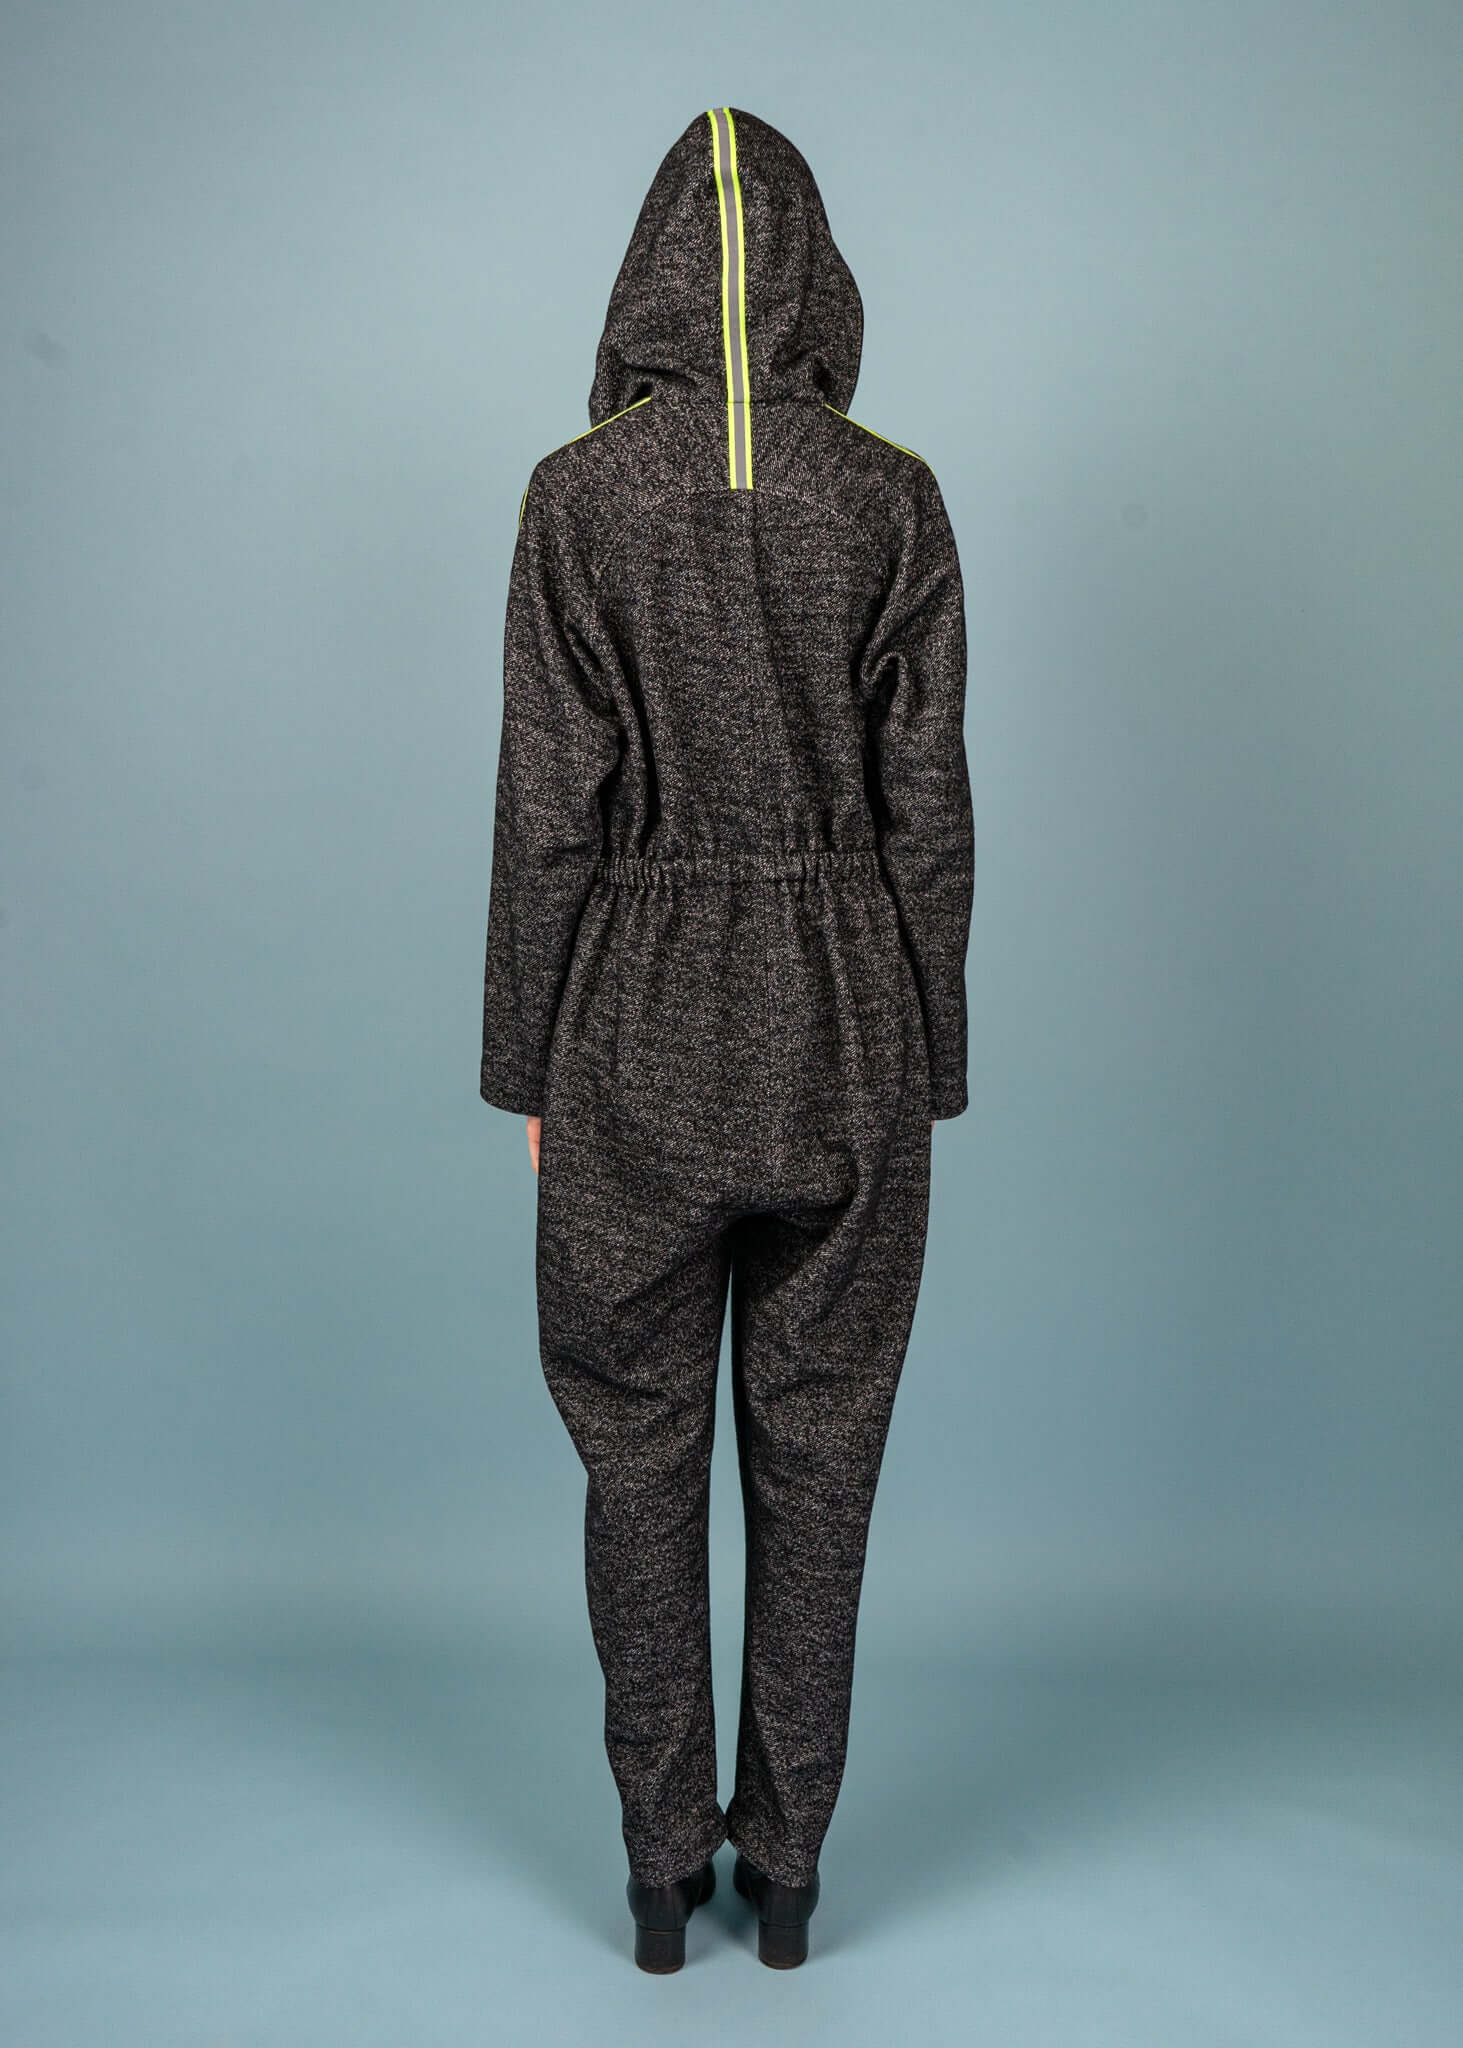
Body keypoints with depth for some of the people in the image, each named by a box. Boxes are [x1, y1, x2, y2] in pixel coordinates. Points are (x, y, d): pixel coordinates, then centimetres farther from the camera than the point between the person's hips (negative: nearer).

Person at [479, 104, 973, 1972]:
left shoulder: (578, 496, -4)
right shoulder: (895, 499, 0)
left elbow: (550, 806, -6)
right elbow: (928, 804, -2)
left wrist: (529, 1067, 2)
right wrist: (925, 1071, 6)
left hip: (641, 1030, -1)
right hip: (846, 1025, 1)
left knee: (639, 1449, 12)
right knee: (818, 1453, 12)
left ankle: (662, 1869, 25)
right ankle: (786, 1864, 26)